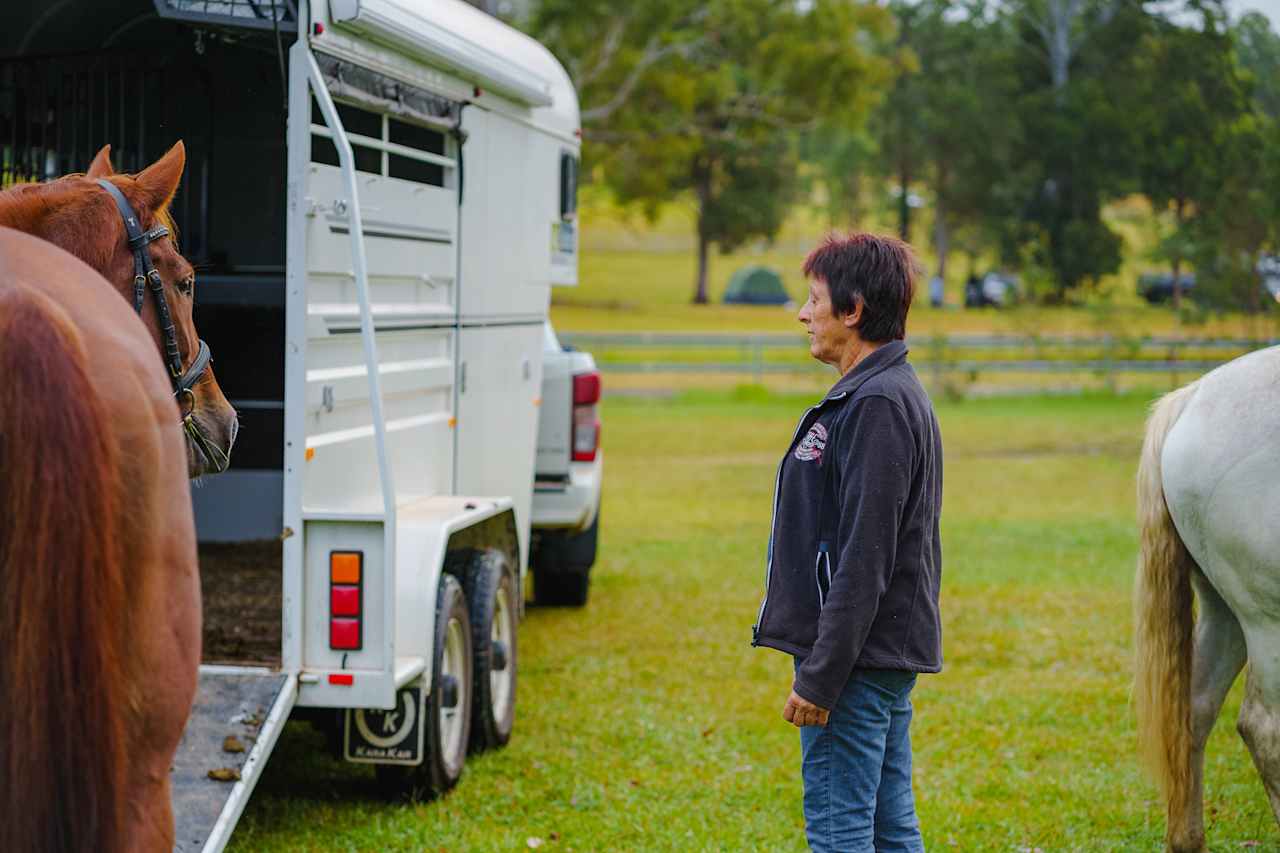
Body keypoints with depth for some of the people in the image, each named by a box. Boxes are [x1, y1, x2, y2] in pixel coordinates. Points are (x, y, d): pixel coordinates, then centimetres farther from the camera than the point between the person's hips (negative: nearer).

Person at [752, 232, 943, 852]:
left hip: (857, 661, -10)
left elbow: (864, 559, -22)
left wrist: (821, 677, -21)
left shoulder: (876, 406, -18)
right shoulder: (887, 394, 15)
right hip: (892, 659, 10)